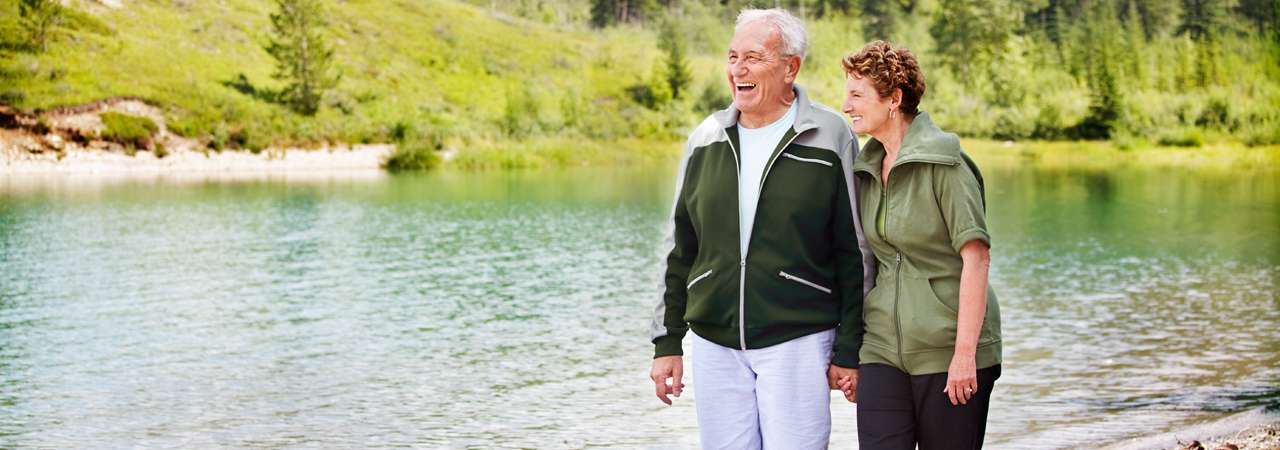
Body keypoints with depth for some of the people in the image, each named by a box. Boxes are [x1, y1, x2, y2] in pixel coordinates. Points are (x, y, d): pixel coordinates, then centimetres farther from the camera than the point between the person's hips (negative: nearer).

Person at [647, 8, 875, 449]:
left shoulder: (830, 138, -2)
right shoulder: (706, 139, 9)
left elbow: (855, 256, -1)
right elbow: (680, 251, 14)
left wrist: (849, 351, -3)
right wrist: (667, 342, 11)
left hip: (797, 343, -4)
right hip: (714, 347, 4)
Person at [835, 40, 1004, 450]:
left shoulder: (943, 162, -10)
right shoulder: (868, 168, 11)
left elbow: (976, 255, -15)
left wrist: (965, 353, -20)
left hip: (948, 349, -6)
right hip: (884, 349, 6)